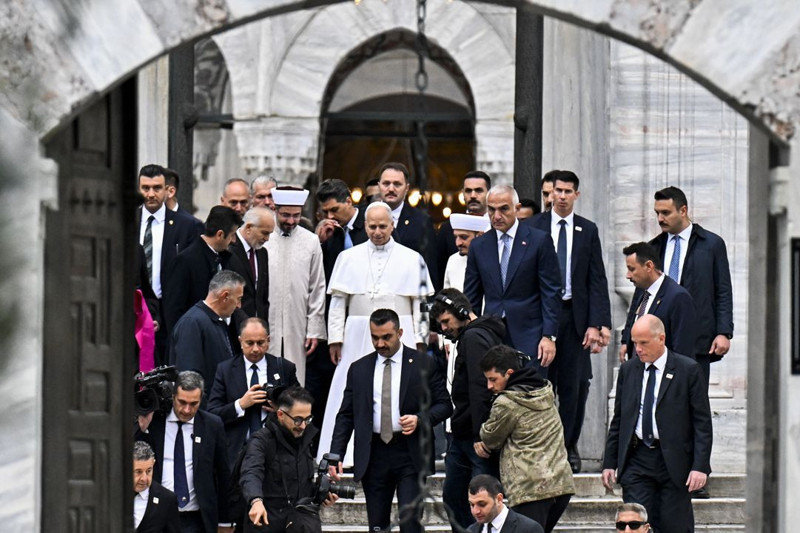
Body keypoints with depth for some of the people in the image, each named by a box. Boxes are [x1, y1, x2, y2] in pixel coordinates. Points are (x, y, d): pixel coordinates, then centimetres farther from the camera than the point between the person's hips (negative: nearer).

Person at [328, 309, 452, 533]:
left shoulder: (423, 364, 2)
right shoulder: (358, 369, 10)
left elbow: (444, 405, 3)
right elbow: (346, 416, 11)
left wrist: (420, 419, -16)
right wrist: (336, 455, 1)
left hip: (410, 455, -3)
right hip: (373, 454, 3)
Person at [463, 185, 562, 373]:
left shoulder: (539, 241, 1)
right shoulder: (478, 246, 12)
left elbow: (551, 292, -1)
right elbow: (471, 298, 16)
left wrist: (549, 336, -9)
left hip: (528, 337, -3)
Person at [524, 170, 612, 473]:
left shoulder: (588, 231, 7)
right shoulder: (533, 228, 4)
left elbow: (597, 280, 4)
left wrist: (596, 324, -5)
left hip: (575, 316, 1)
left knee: (575, 385, 2)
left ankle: (569, 447, 11)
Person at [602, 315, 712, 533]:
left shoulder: (688, 370, -3)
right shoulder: (628, 370, 10)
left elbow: (702, 423, -4)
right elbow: (618, 420, 15)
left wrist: (700, 466, -12)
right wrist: (609, 462, 10)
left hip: (674, 461, -3)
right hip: (636, 460, 3)